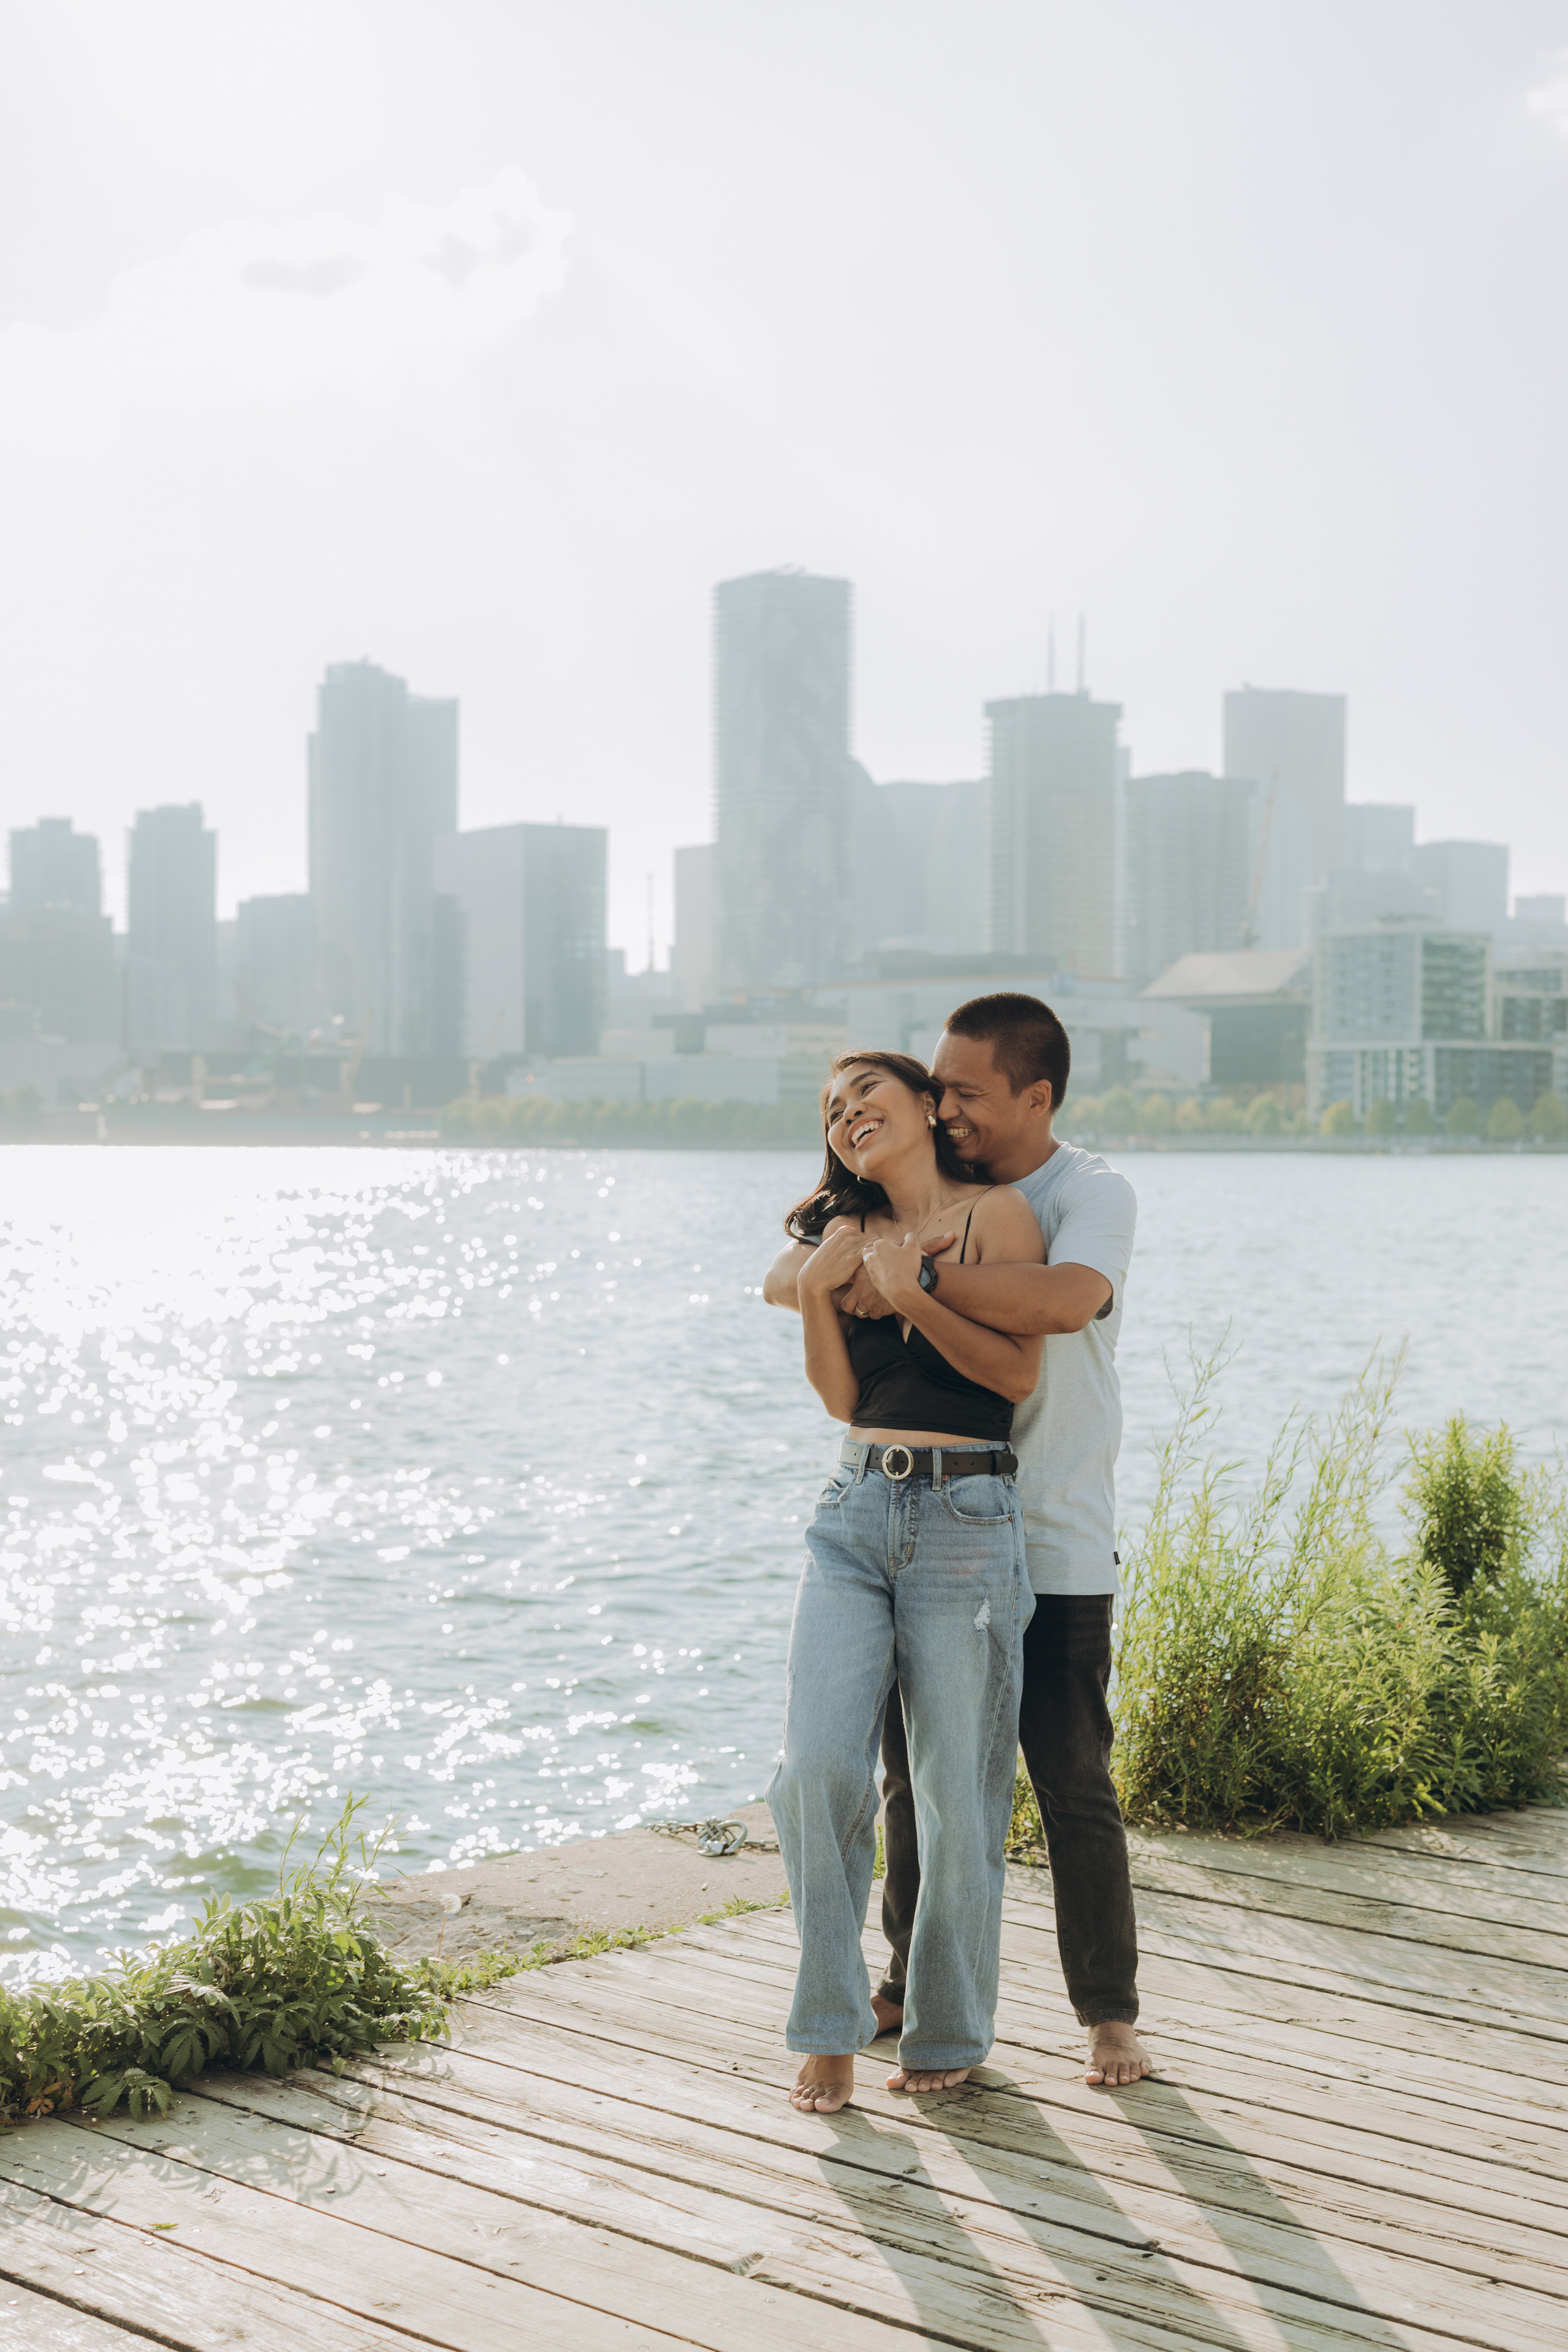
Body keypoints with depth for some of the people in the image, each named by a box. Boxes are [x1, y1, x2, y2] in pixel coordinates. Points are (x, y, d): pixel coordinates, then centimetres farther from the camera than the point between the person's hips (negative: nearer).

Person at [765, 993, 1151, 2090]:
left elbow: (1064, 1301, -32)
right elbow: (785, 1278, 7)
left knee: (1076, 1789, 0)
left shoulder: (1093, 1195, -10)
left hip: (1054, 1552, -5)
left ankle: (1111, 2013, 15)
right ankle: (916, 1982, 30)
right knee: (915, 1775, 13)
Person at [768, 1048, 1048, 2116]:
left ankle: (949, 2031, 20)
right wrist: (819, 1292, -4)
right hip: (855, 1514, 4)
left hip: (966, 1520, -4)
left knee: (957, 1796, 2)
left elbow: (1018, 1371, -10)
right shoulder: (849, 1235, 16)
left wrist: (909, 1294, -16)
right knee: (817, 1768, -9)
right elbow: (844, 1397, 9)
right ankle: (832, 2026, 5)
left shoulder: (995, 1213, -1)